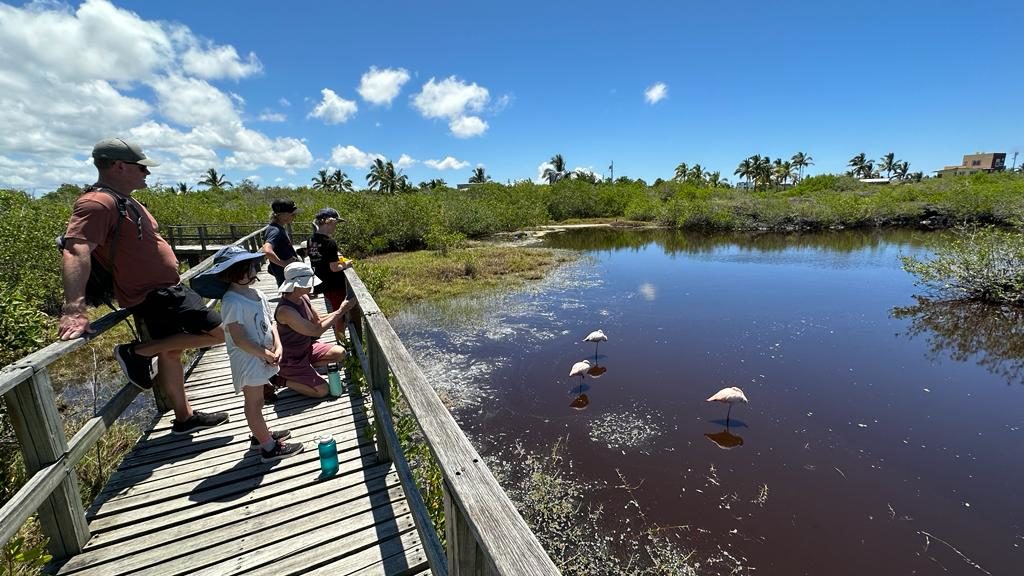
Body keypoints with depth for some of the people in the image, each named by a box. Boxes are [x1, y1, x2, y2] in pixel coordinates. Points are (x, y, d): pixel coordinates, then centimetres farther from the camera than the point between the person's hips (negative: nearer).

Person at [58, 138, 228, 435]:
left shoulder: (124, 200, 13)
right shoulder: (98, 203, -18)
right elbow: (76, 251, -30)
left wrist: (172, 274, 26)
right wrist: (73, 310, -38)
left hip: (163, 290, 10)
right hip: (155, 294, -10)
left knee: (170, 352, 15)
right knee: (217, 332, -11)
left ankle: (184, 417, 28)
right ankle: (137, 352, 1)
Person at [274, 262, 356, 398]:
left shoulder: (303, 297, -6)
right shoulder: (285, 311, -32)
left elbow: (317, 320, 5)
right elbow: (316, 330, -30)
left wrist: (340, 311, -10)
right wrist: (340, 311, -26)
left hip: (307, 348, 8)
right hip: (291, 360, -8)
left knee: (340, 353, 1)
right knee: (322, 390, -12)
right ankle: (282, 379, 4)